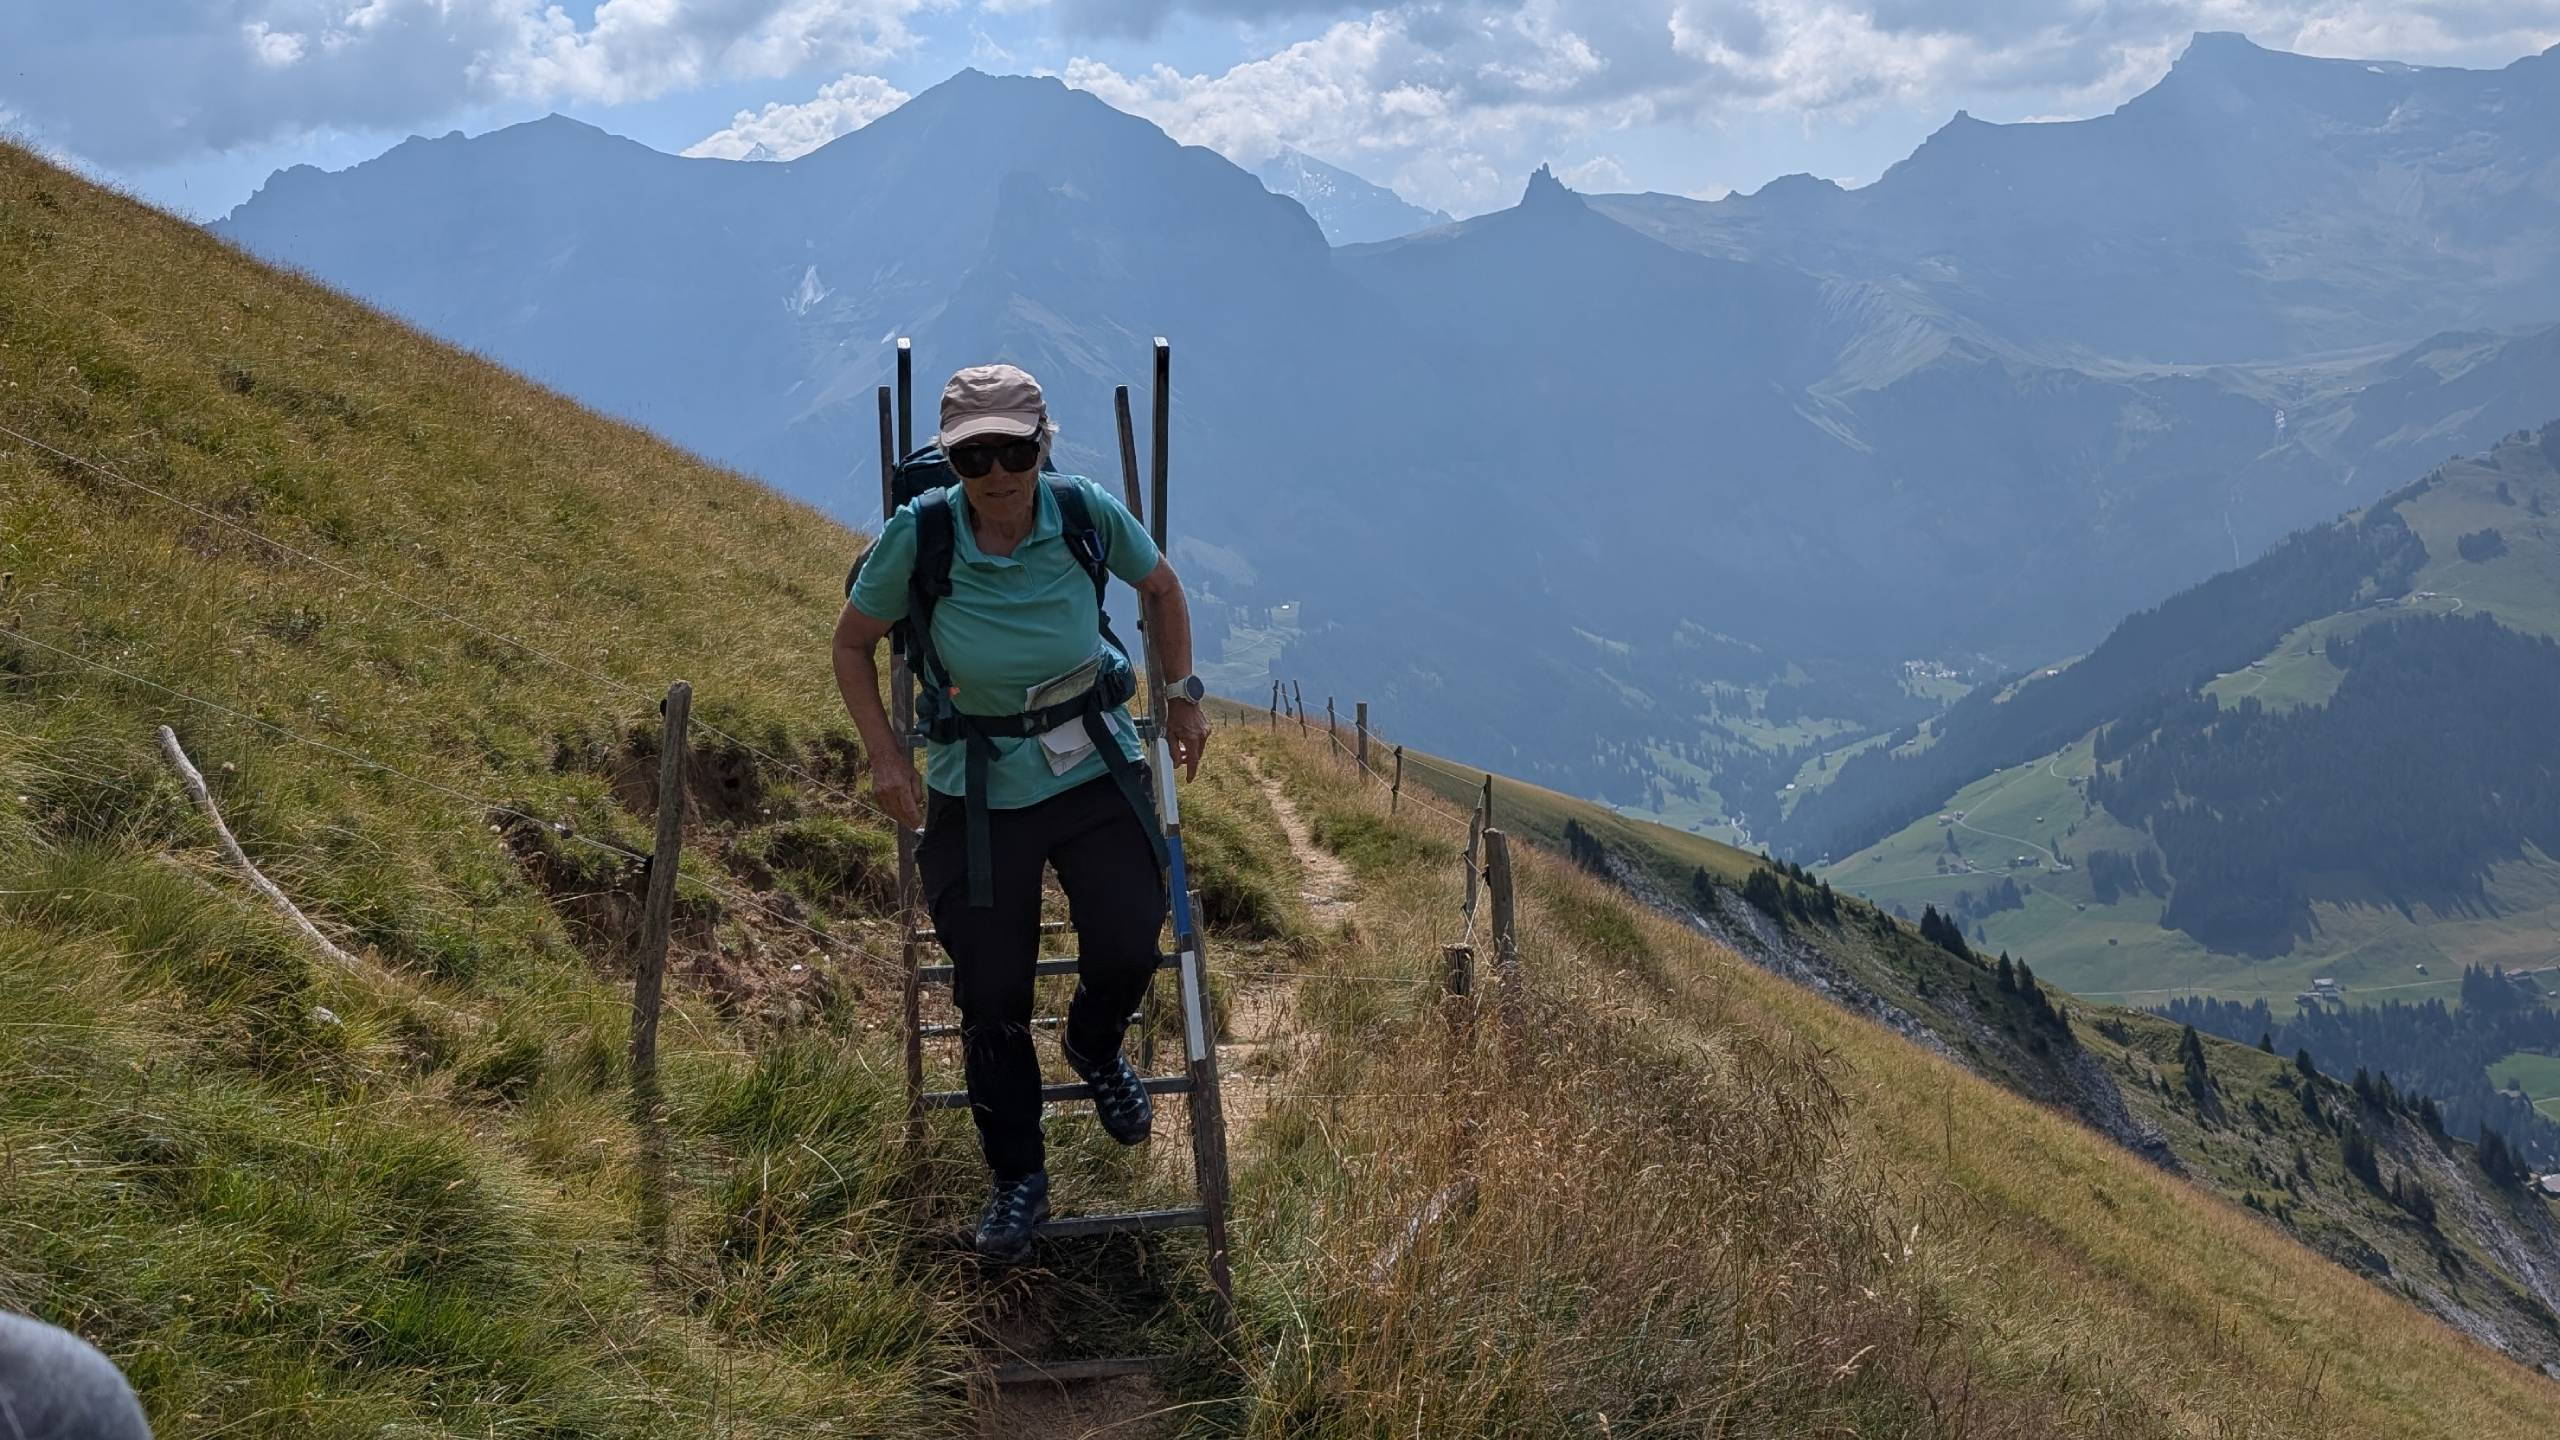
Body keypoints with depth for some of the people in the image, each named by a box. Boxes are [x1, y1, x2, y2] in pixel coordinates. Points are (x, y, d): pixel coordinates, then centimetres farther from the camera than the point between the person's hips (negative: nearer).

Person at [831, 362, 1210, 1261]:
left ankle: (1095, 1049, 28)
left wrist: (1183, 696, 5)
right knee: (991, 996, 3)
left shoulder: (1087, 514, -15)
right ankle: (1016, 1177, 25)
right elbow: (853, 645, -2)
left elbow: (1160, 588, 8)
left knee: (1128, 949, -10)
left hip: (1096, 770, 1)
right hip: (977, 793, -1)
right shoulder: (919, 537, -19)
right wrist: (884, 752, -12)